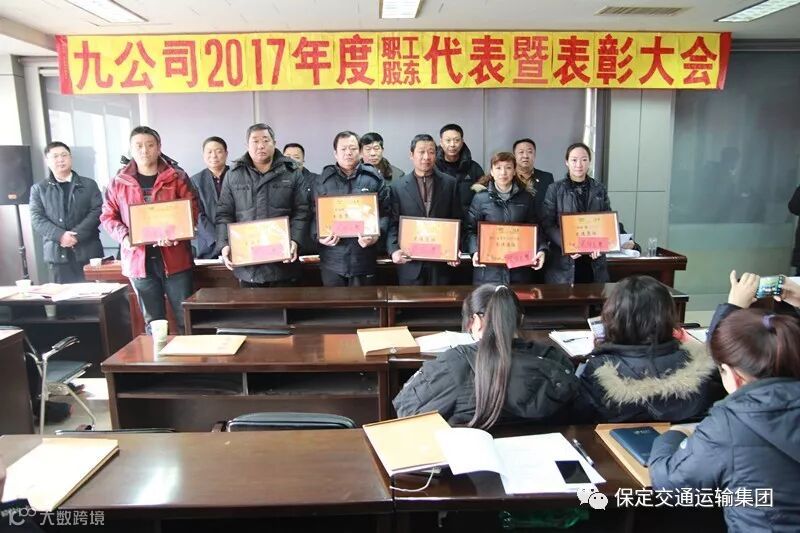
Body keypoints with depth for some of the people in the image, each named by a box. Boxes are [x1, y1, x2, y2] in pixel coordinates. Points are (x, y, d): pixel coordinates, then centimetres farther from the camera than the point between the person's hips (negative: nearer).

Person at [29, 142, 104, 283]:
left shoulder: (89, 185, 10)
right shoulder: (38, 189, 12)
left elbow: (97, 212, -1)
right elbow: (36, 219, 3)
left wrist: (76, 235, -14)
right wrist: (60, 235, -14)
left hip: (88, 251, 0)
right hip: (57, 254, 1)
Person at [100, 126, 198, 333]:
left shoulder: (177, 177, 1)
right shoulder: (118, 182, 6)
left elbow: (191, 210, -2)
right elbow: (108, 216, 10)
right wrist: (124, 236, -10)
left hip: (174, 257, -2)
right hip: (138, 259, 2)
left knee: (185, 318, 4)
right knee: (152, 321, 12)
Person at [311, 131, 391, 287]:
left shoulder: (374, 178, 5)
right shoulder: (322, 180, 8)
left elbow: (385, 212, 4)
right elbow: (314, 213, 7)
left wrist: (377, 234, -14)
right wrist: (318, 236, -10)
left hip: (363, 258, 0)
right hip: (332, 260, 1)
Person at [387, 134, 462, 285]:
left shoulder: (450, 183, 6)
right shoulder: (398, 186, 3)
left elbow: (457, 221, 6)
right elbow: (393, 224, 1)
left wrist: (456, 250, -7)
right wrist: (394, 250, -15)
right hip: (409, 262, -1)